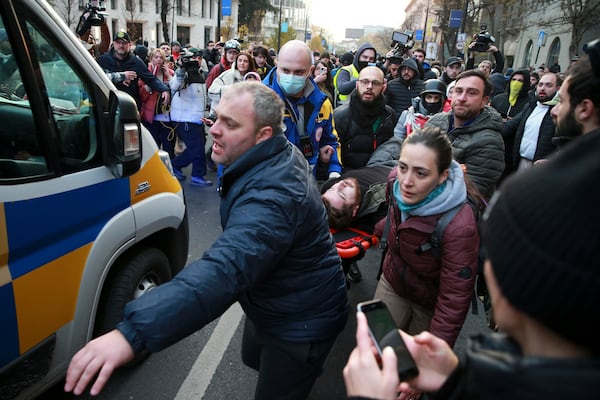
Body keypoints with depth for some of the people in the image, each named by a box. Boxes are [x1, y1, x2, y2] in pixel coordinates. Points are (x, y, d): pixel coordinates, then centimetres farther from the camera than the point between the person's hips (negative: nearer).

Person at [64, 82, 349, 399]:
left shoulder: (271, 197, -39)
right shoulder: (280, 155, -6)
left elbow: (224, 271, -54)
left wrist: (133, 331, -60)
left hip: (301, 323, -10)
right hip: (273, 303, 10)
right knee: (255, 358, 32)